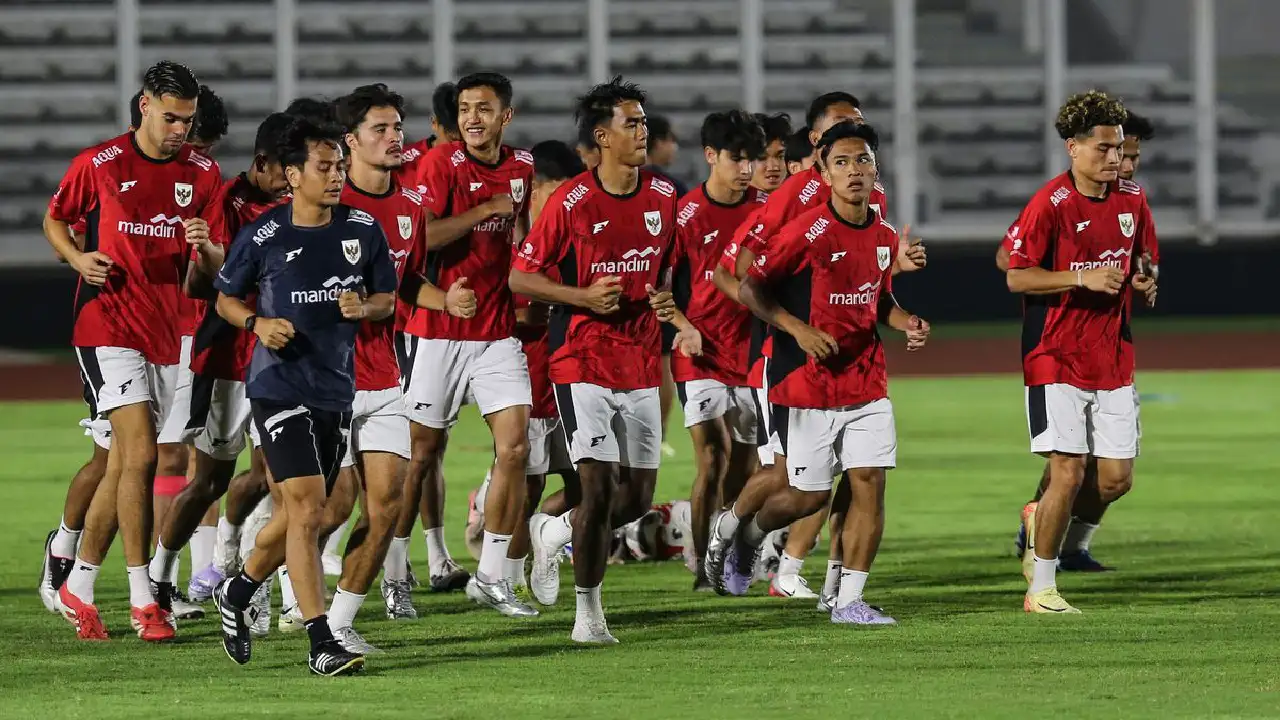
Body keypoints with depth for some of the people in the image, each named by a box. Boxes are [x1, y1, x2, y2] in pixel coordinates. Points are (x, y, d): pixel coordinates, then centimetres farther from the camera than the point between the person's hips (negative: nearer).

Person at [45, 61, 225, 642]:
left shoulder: (202, 174, 5)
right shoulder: (98, 165, -4)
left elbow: (219, 265, 9)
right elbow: (55, 218, 11)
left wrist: (205, 247, -14)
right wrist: (78, 258, -8)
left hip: (166, 332, 5)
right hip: (108, 326, -5)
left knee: (124, 464, 10)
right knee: (140, 454, -17)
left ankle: (78, 586, 23)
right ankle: (142, 599, -14)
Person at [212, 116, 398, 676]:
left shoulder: (364, 230, 3)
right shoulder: (263, 236, -7)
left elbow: (386, 297, 13)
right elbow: (226, 297, 7)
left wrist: (363, 308, -9)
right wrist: (258, 323, -13)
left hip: (336, 388, 5)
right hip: (278, 386, -5)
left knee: (298, 513, 15)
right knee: (307, 508, -15)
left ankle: (239, 592, 42)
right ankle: (321, 644, -15)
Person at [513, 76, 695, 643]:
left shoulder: (662, 197, 6)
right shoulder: (572, 202, -10)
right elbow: (521, 277, -5)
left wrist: (671, 311, 3)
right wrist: (584, 296, -18)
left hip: (641, 364, 5)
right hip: (583, 361, -5)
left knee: (637, 499, 5)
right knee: (599, 487, -12)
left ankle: (553, 532, 34)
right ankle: (588, 611, 3)